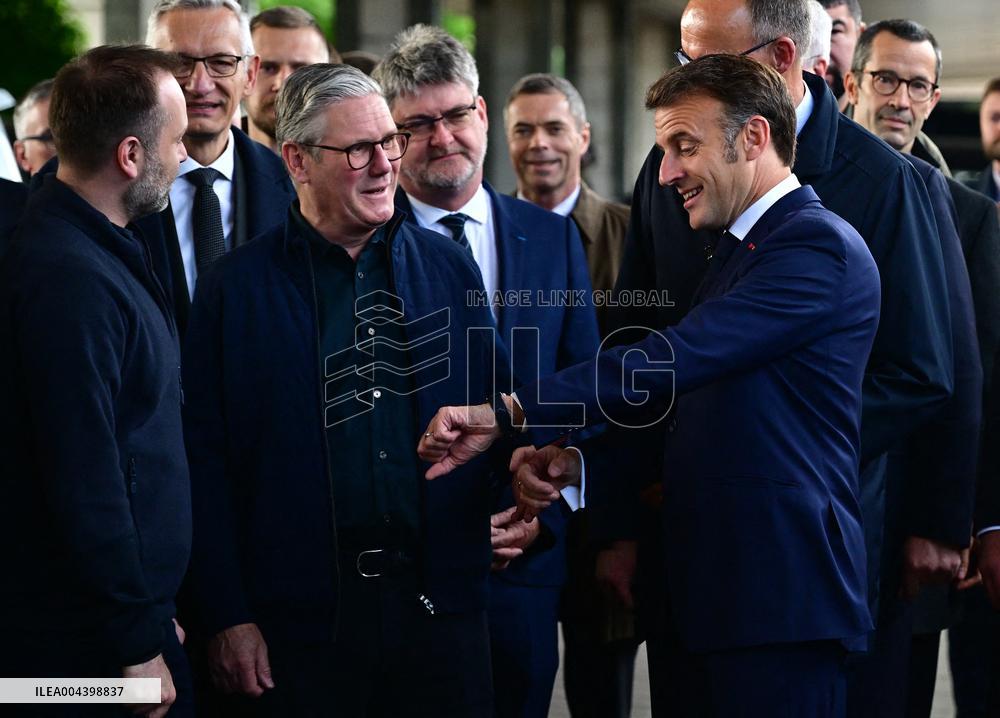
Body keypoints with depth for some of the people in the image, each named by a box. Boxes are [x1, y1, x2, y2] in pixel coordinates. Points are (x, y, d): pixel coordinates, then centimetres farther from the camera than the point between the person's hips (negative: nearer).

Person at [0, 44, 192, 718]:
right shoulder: (68, 278, -21)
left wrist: (152, 616, 14)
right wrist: (137, 646, -17)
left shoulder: (99, 252, 9)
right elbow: (84, 481, -23)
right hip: (87, 646, -9)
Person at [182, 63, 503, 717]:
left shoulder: (448, 267, 8)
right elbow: (207, 462, -3)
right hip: (300, 616, -3)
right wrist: (227, 619, -7)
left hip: (440, 609, 3)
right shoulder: (235, 288, -1)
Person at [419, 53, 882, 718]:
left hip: (779, 603, -9)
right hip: (712, 590, 9)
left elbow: (676, 358, -23)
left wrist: (513, 411, -24)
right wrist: (576, 462, 3)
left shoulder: (819, 244, -12)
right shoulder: (740, 251, 21)